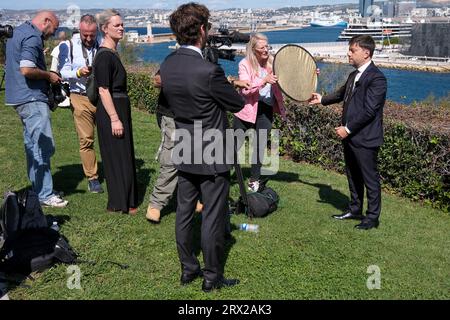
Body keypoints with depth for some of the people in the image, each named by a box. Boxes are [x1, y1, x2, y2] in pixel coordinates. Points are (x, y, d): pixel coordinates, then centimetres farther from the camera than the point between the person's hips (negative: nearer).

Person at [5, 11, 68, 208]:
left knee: (33, 146, 15)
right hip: (32, 98, -11)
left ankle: (38, 189, 23)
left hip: (21, 98, 11)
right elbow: (26, 69, -25)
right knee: (44, 147, -7)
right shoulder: (33, 37, -14)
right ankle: (45, 195, -2)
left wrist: (46, 75, 15)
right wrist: (49, 75, -10)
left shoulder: (18, 32, 18)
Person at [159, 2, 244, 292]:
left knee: (184, 212, 16)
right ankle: (212, 276, 19)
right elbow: (238, 104, -11)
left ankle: (188, 268, 30)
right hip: (212, 157, -7)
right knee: (213, 217, 5)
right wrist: (226, 87, 9)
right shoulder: (209, 71, -24)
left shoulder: (167, 66, -2)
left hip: (184, 154, 7)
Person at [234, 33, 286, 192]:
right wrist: (264, 80, -32)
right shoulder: (245, 64, -10)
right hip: (247, 109, -2)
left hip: (265, 109, 3)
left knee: (260, 146, 8)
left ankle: (255, 180, 22)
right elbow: (245, 90, -20)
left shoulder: (273, 62, 0)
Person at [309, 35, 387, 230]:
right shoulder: (354, 75, 11)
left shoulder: (376, 78, -17)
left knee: (370, 178, 4)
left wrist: (348, 129, -20)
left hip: (365, 139, -9)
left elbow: (369, 110, -22)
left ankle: (372, 217, 17)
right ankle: (355, 210, 34)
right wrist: (322, 99, 31)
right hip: (350, 136, 9)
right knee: (353, 176, 19)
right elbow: (342, 94, 29)